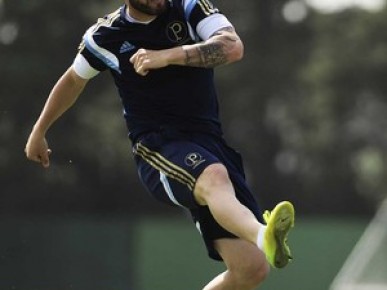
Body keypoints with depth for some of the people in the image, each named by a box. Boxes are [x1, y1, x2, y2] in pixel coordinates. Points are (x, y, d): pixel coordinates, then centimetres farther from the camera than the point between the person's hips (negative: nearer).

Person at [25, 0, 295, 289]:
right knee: (214, 176, -40)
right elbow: (74, 80, 25)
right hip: (157, 148, -3)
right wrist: (39, 131, 35)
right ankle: (263, 235, -72)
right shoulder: (105, 36, 5)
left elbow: (233, 47, -15)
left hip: (209, 143, 3)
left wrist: (169, 56, -26)